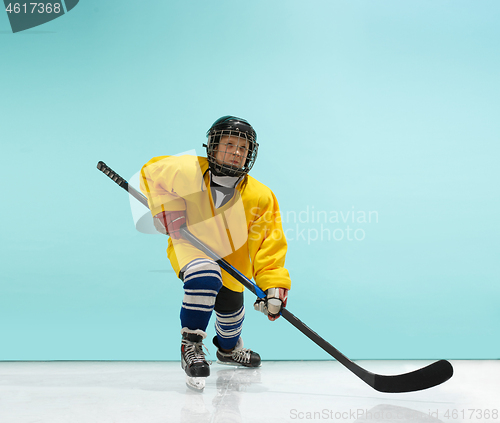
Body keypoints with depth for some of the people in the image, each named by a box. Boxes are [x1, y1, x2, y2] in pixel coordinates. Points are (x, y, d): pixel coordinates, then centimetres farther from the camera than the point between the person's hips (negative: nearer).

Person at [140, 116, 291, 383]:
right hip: (189, 247, -3)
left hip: (230, 258, 4)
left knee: (231, 310, 20)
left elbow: (269, 243, -19)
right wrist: (165, 208, -17)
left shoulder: (260, 197, -19)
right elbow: (151, 172, -5)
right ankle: (191, 345, -16)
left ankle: (228, 349, 58)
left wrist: (274, 285, -30)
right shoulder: (186, 171, -23)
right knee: (206, 276, -37)